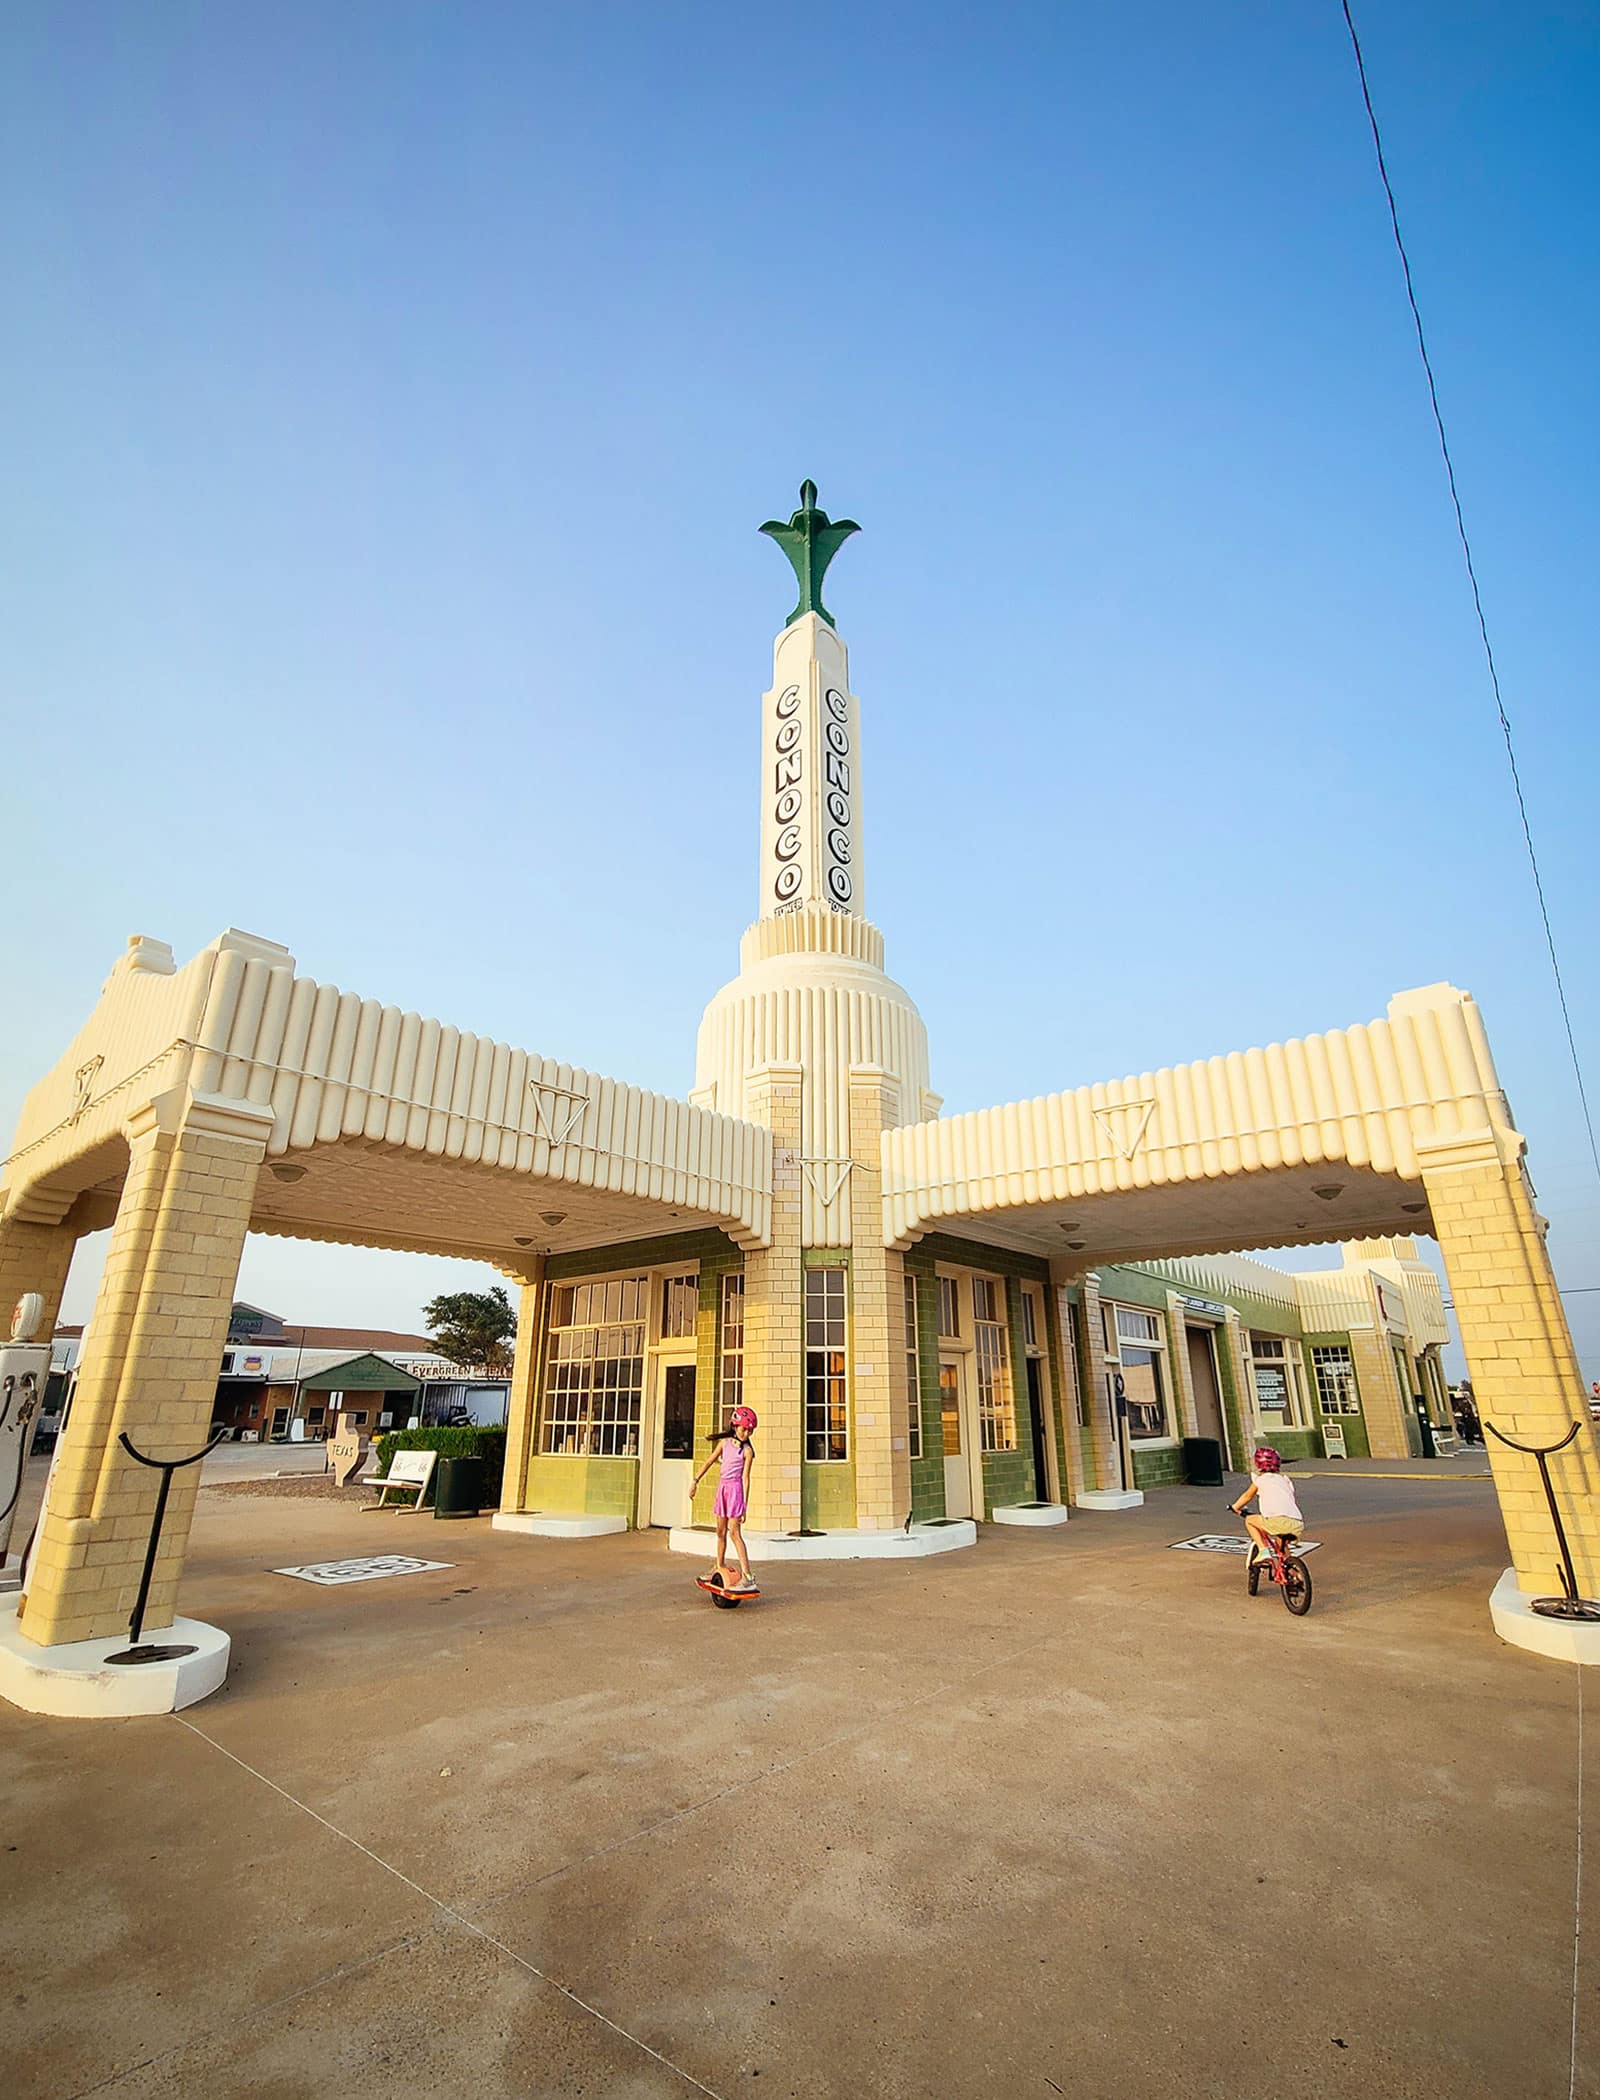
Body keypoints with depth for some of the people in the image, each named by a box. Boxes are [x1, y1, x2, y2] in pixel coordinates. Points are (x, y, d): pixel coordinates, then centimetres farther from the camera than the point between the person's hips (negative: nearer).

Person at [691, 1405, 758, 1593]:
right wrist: (696, 1481, 6)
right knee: (721, 1531, 16)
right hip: (723, 1487, 6)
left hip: (736, 1489, -6)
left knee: (734, 1532, -11)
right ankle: (720, 1567, 34)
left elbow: (745, 1477, -9)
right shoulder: (724, 1442, 6)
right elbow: (710, 1462, 11)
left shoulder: (747, 1450, -7)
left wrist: (745, 1505, -11)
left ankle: (748, 1576, -12)